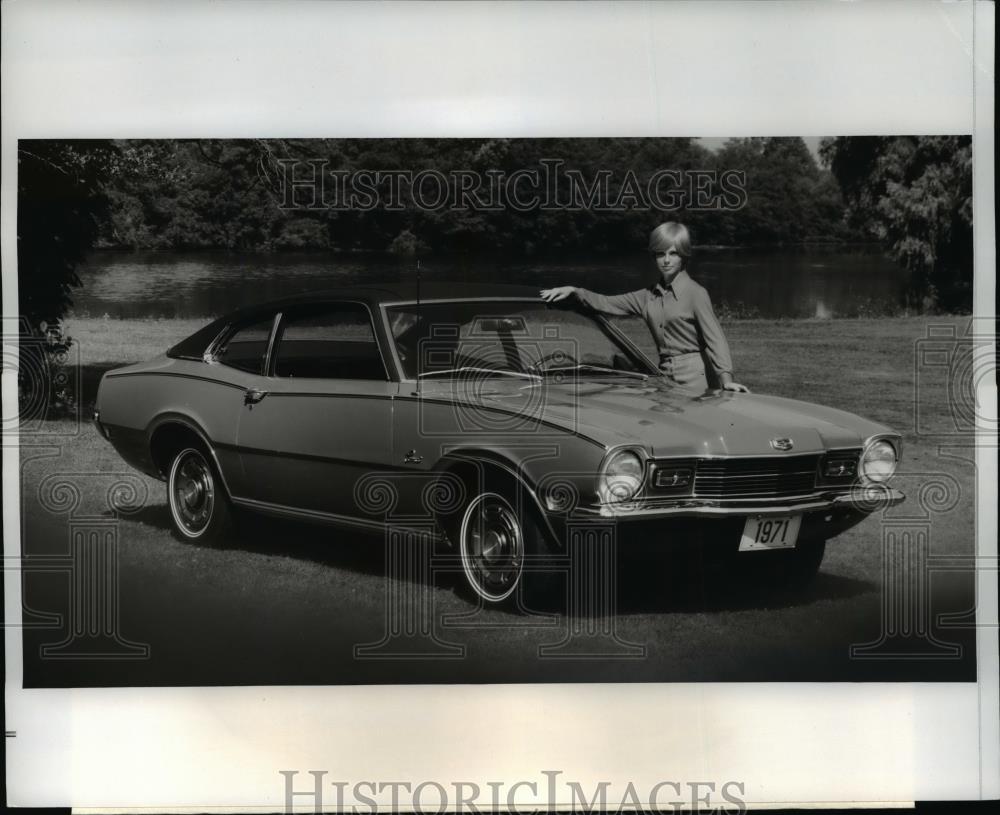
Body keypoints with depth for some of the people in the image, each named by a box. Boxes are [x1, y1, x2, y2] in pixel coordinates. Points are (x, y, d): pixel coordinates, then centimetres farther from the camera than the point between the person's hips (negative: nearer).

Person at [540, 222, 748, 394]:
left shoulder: (695, 293, -6)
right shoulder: (648, 296, 14)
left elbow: (714, 339, -10)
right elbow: (608, 304, 19)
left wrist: (726, 378, -21)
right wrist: (574, 291, 8)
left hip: (692, 379, -5)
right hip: (664, 376, 5)